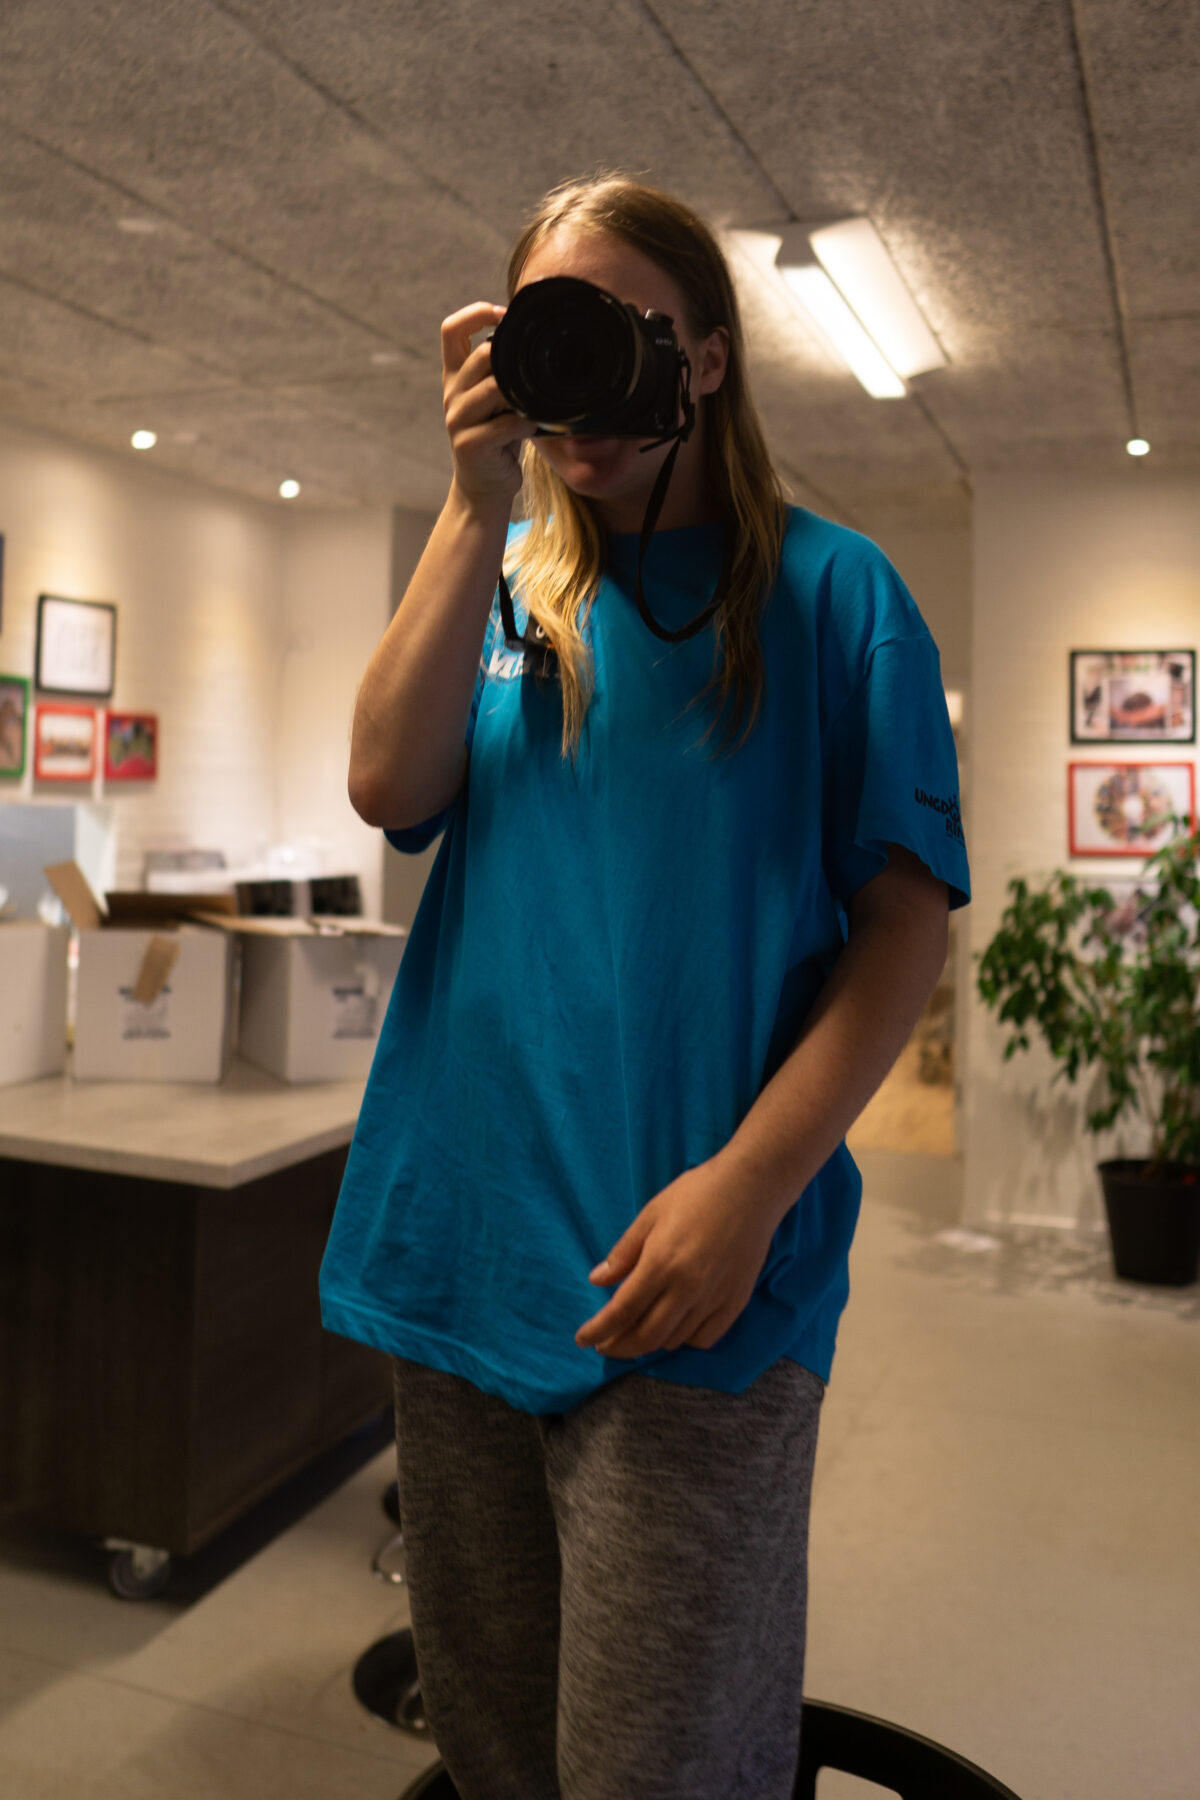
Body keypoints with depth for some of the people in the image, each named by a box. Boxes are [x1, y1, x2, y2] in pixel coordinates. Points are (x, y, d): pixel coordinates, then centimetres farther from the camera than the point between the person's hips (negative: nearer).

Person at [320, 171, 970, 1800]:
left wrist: (747, 1184, -18)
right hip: (461, 1240, 5)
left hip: (691, 1265, -4)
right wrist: (479, 506, -9)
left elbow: (909, 920, -7)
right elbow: (391, 790, -5)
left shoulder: (827, 590, -1)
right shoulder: (502, 577, 11)